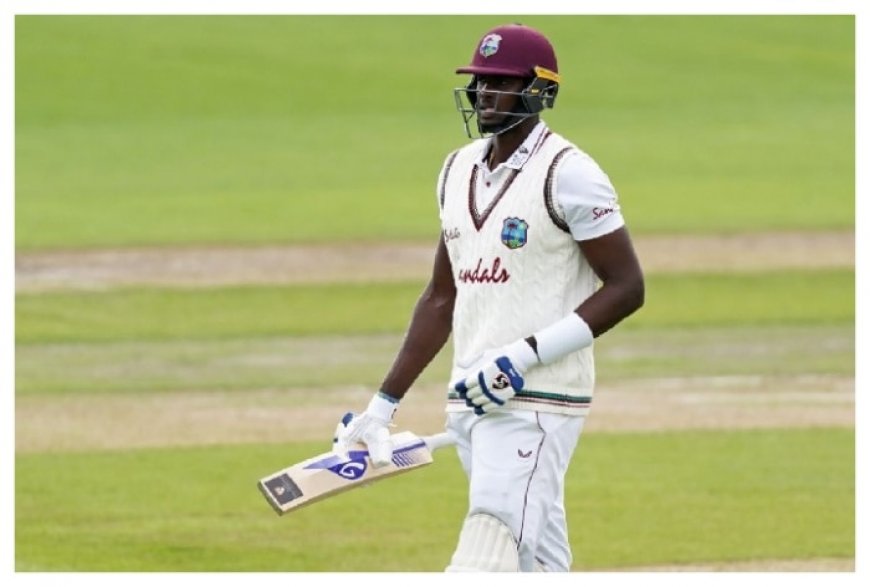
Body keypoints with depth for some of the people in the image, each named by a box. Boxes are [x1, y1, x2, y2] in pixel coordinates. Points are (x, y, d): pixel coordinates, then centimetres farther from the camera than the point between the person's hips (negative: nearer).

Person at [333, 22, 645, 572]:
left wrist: (527, 355, -19)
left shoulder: (568, 175, -10)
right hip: (471, 401, 8)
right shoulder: (459, 170, 14)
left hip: (536, 403, -8)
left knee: (488, 553, -16)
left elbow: (626, 287, -12)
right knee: (537, 562, 11)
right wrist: (384, 403, 17)